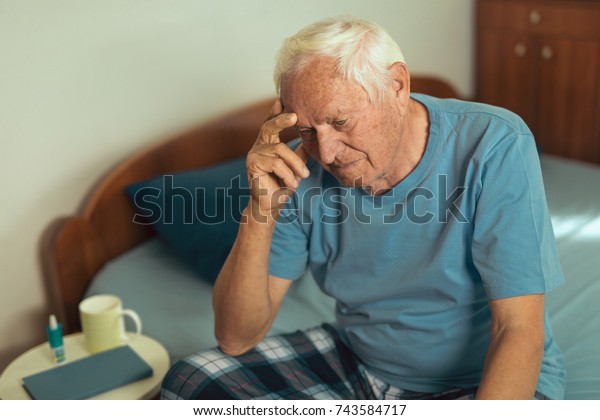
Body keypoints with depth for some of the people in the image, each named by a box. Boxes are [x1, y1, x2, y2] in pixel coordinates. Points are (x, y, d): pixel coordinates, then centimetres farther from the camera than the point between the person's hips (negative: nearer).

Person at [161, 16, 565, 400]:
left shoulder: (494, 147, -21)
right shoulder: (302, 171, -12)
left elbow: (519, 331, -22)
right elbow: (236, 338, -12)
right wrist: (262, 209, -26)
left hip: (482, 379, -3)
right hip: (354, 363, 4)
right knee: (191, 381, -9)